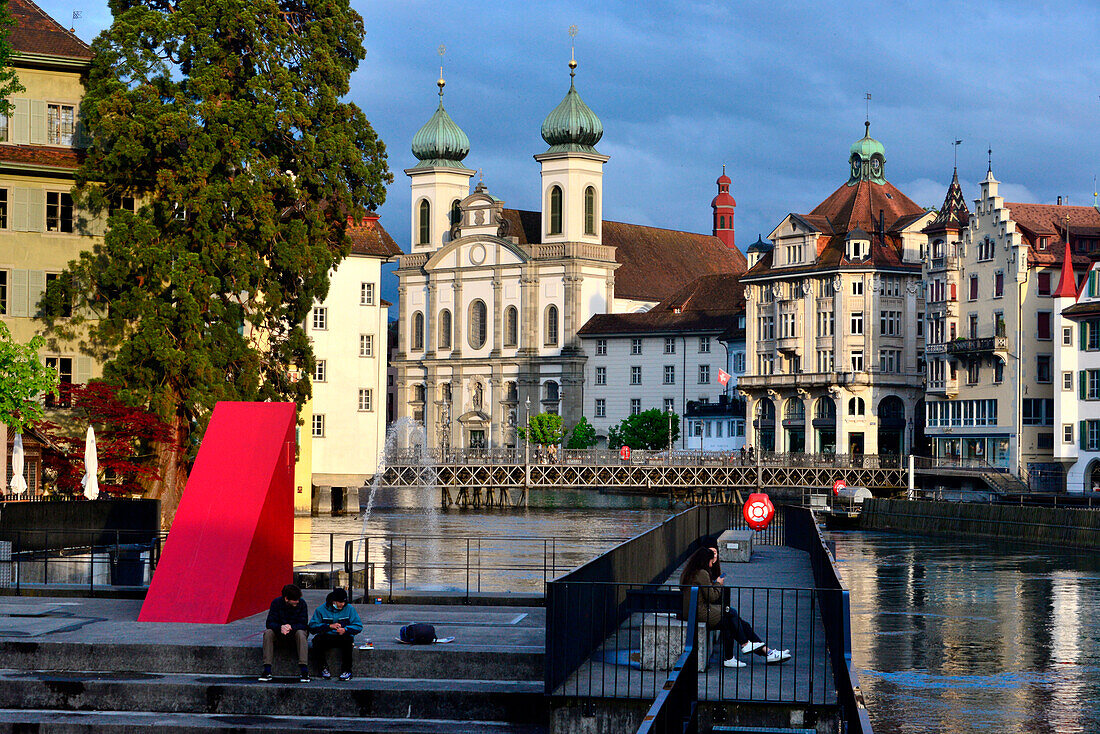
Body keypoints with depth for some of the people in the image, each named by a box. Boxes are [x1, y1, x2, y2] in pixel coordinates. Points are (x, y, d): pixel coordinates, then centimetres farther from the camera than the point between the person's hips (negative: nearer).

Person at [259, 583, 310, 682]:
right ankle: (267, 671, -31)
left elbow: (303, 624, -15)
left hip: (295, 632, -1)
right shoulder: (277, 603, -10)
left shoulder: (302, 603, -11)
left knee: (301, 633, -35)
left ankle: (304, 672, -39)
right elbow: (270, 623, -14)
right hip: (279, 636, 1)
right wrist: (280, 627, -36)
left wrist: (291, 627, -35)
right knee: (268, 633, -28)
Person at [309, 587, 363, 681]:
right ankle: (324, 667, -15)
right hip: (326, 637, 0)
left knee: (348, 639, -35)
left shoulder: (349, 609, 5)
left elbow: (358, 626, 1)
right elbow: (312, 627, -6)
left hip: (342, 637, 0)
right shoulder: (321, 610, 3)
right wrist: (329, 626, -16)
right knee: (317, 639, -32)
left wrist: (345, 630, -17)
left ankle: (346, 670, -23)